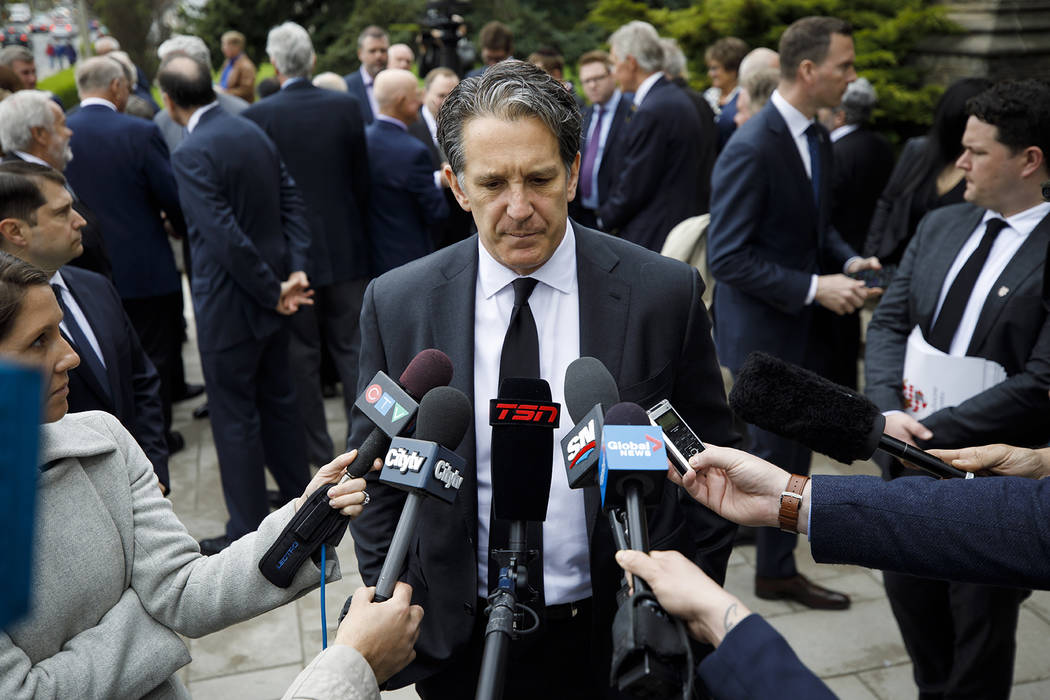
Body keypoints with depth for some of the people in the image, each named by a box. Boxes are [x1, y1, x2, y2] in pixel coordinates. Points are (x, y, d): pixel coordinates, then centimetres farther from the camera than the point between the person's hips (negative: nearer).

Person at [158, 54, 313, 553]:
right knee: (277, 398, 20)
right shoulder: (253, 133, 6)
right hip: (271, 288, 8)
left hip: (228, 303, -8)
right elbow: (291, 203, 2)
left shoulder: (192, 153, -18)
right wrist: (296, 271, -5)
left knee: (235, 416, 3)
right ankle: (299, 495, 35)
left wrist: (274, 291, -14)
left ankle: (248, 534, 15)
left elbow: (225, 235, -23)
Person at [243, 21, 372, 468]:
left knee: (300, 352, 11)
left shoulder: (258, 116, -10)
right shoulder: (346, 107, -4)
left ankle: (316, 446, 19)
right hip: (346, 247, 2)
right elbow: (362, 180, 1)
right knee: (352, 347, 11)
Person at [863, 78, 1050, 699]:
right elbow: (889, 322, 2)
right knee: (908, 590, 22)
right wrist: (887, 410, -14)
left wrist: (932, 432, -20)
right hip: (911, 460, 6)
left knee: (981, 622, 13)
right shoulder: (940, 226, 3)